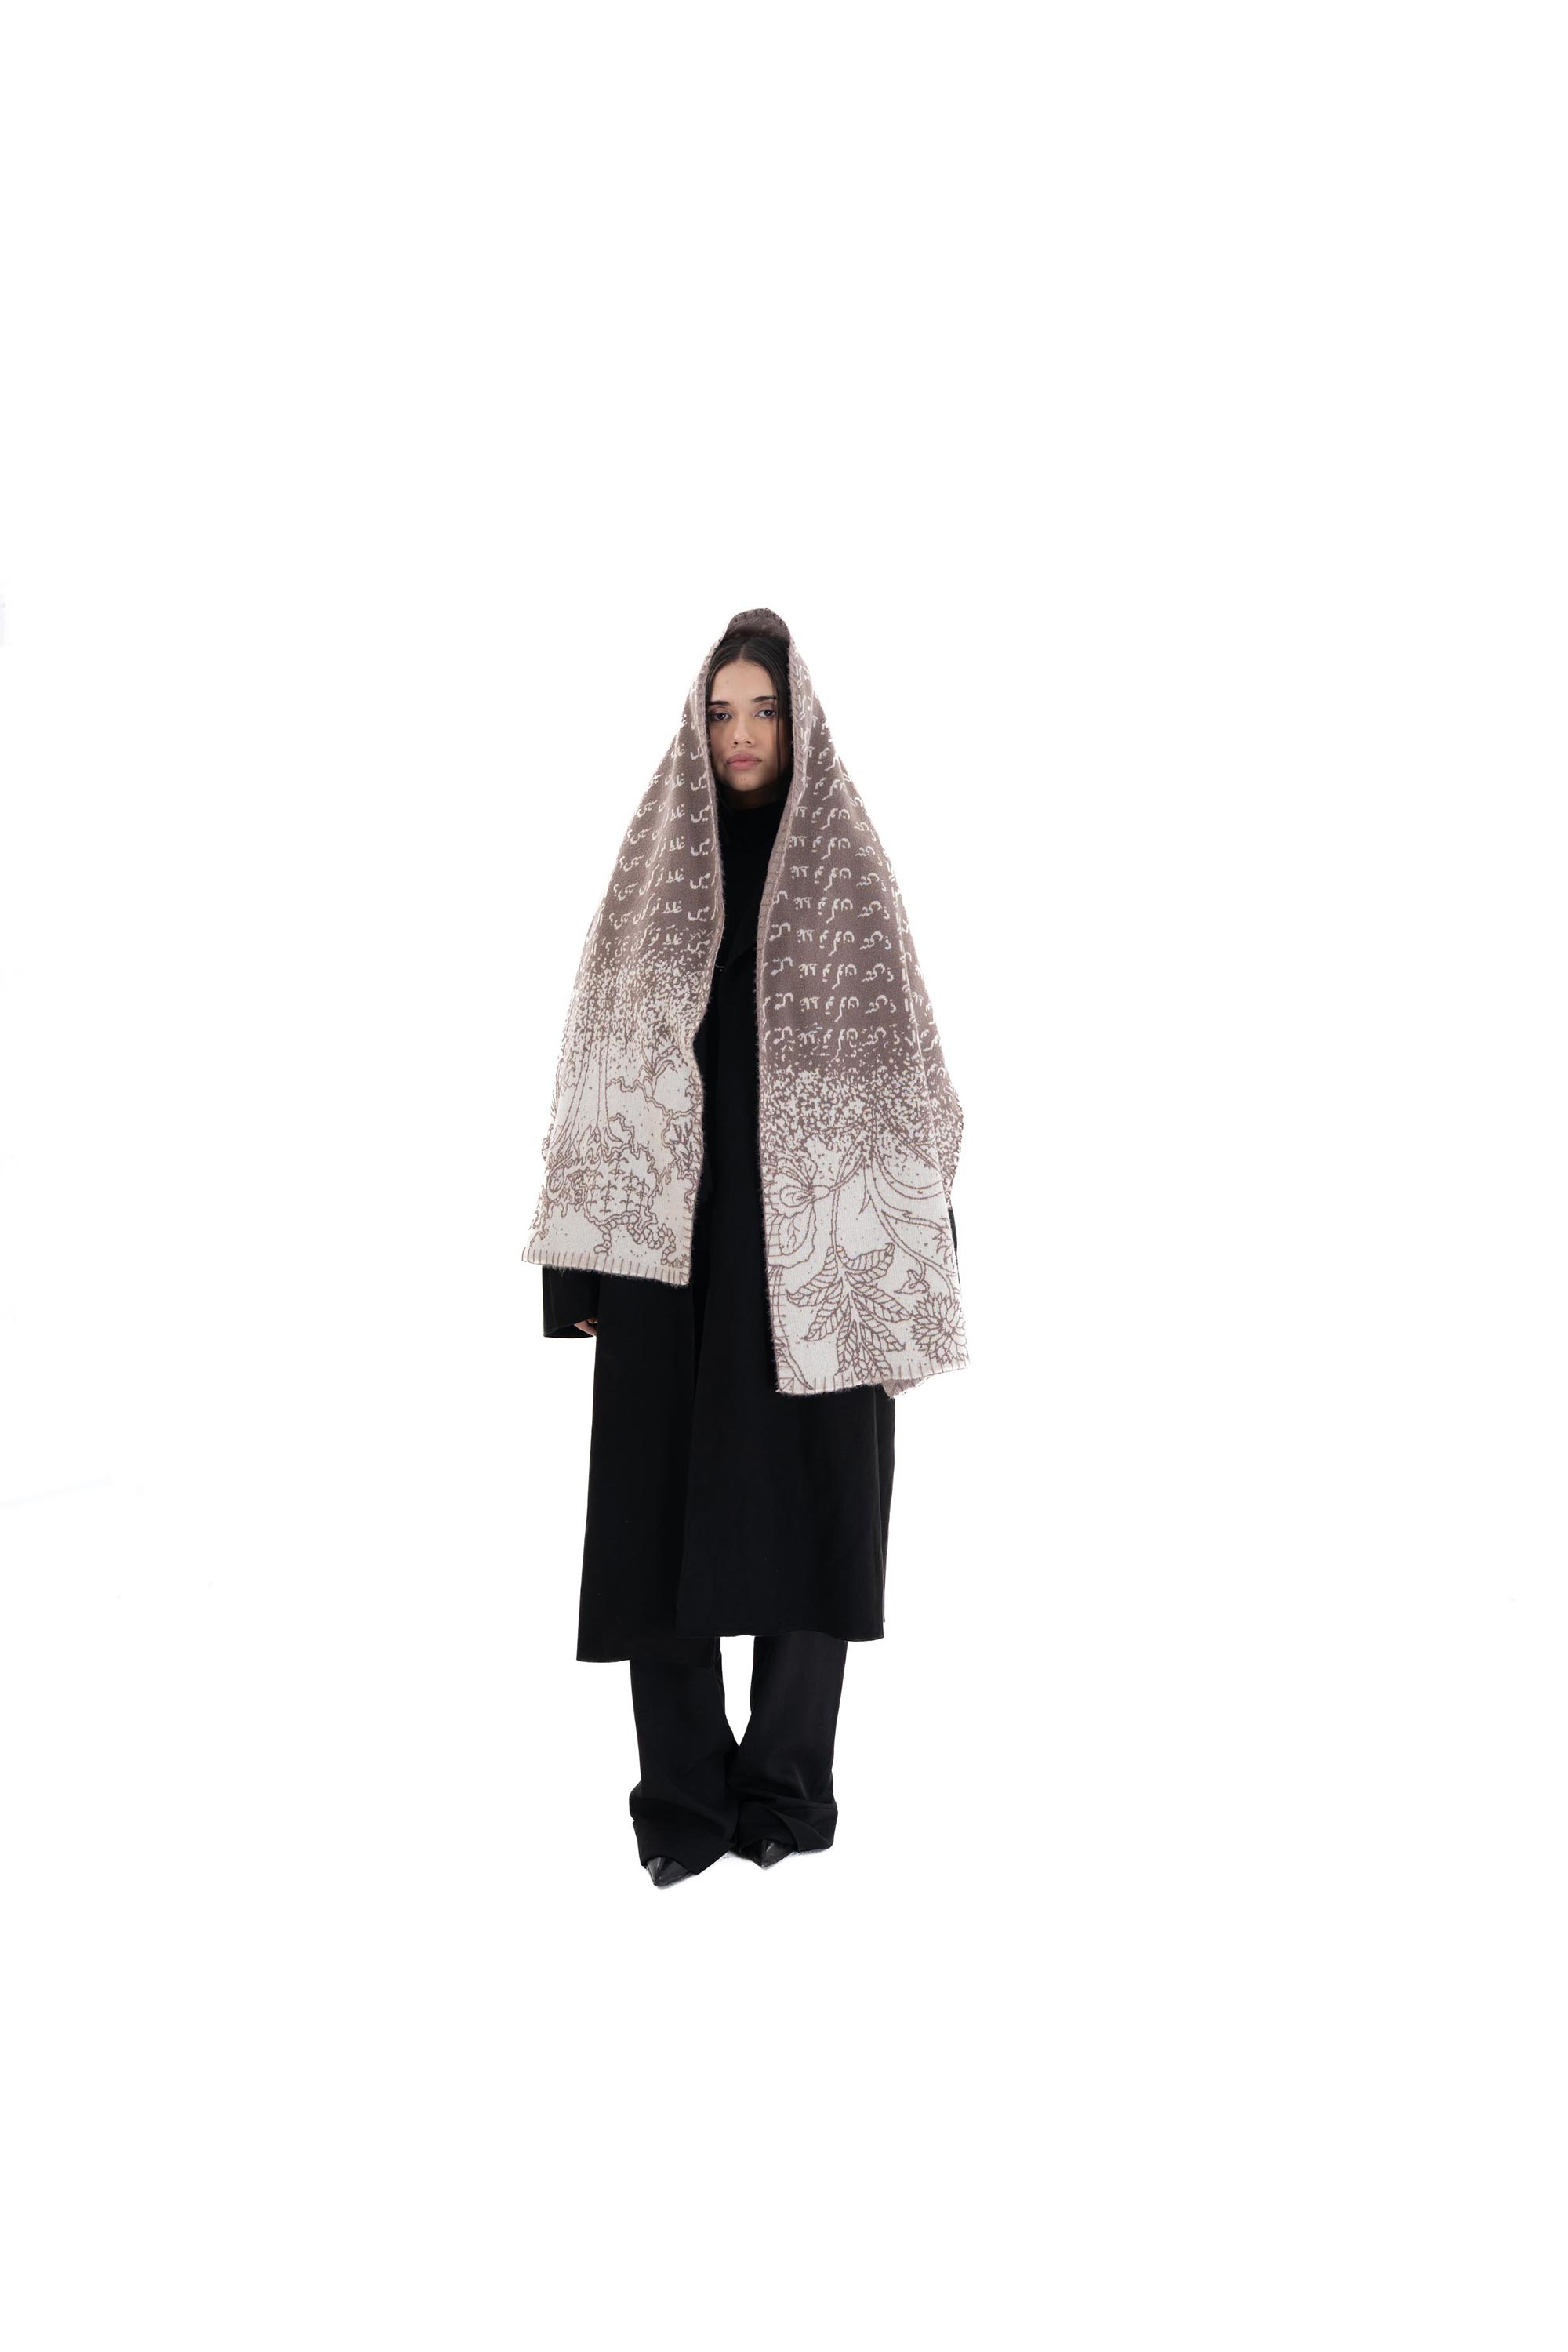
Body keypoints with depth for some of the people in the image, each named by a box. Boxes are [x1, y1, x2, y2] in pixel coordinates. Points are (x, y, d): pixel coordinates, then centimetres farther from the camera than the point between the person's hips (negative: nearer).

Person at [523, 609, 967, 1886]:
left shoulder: (852, 871, 4)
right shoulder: (654, 866, 7)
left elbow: (903, 1068, 3)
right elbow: (601, 1062, 5)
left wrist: (917, 1263, -4)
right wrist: (575, 1264, -1)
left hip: (811, 1232, -1)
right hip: (669, 1233, 1)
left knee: (808, 1499, 3)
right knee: (665, 1503, 1)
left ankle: (788, 1781, 18)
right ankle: (686, 1796, 13)